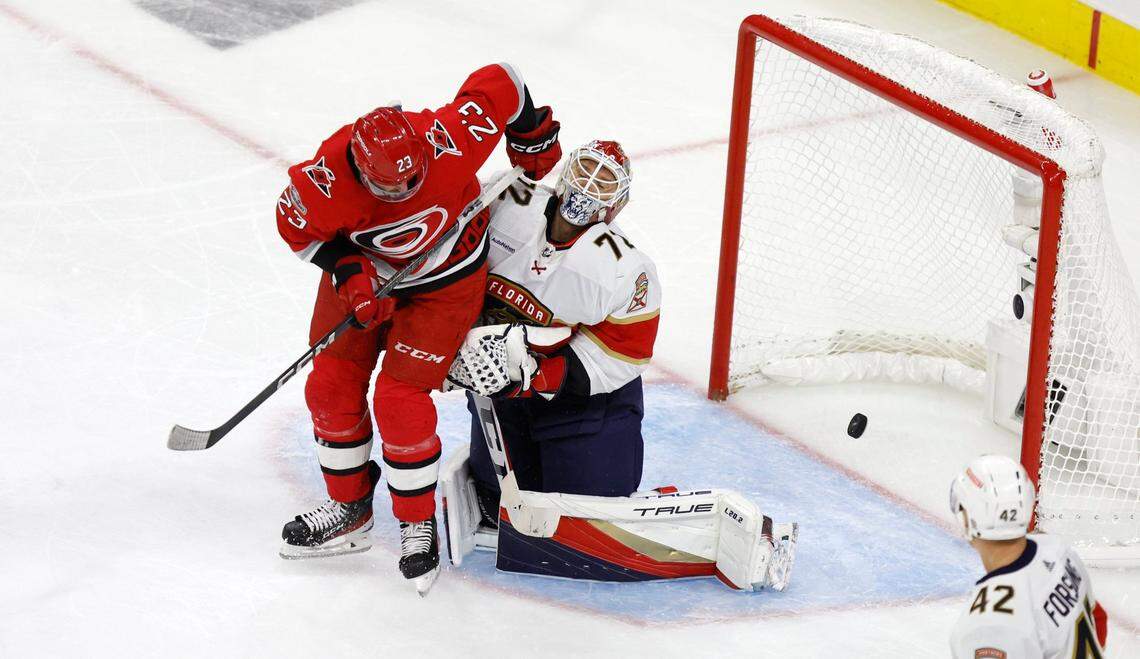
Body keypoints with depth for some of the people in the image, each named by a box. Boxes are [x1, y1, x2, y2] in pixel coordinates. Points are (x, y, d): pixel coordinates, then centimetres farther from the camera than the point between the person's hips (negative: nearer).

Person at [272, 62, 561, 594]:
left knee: (401, 400, -11)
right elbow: (296, 222, -10)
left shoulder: (452, 139, -37)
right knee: (332, 386, 4)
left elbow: (500, 84, -20)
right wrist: (347, 272, -21)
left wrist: (533, 136, -3)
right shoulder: (325, 179, -32)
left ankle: (418, 524, 9)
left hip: (445, 280, -3)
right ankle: (350, 509, 26)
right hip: (363, 269, 3)